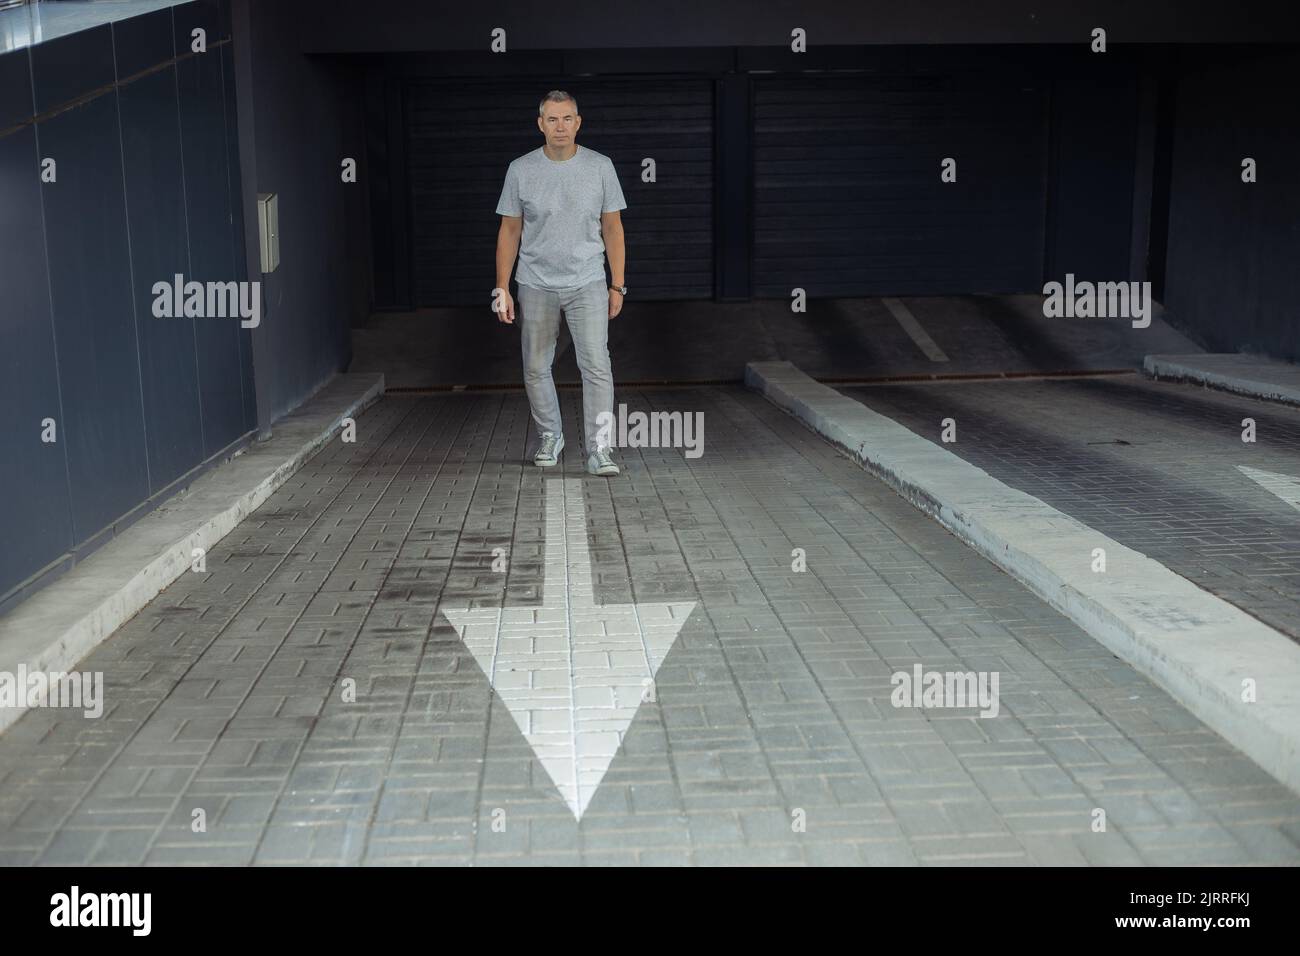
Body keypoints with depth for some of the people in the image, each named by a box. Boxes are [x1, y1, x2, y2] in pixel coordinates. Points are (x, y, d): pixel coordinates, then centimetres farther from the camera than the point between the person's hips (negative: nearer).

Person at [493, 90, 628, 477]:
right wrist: (502, 287, -1)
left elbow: (612, 227, 4)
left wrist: (617, 284, 1)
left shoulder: (600, 167, -1)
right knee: (536, 368, 8)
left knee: (596, 365, -12)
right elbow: (509, 230, 4)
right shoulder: (520, 170, -1)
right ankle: (550, 437, 26)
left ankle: (599, 449, -9)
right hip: (536, 285, 1)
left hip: (588, 284, -1)